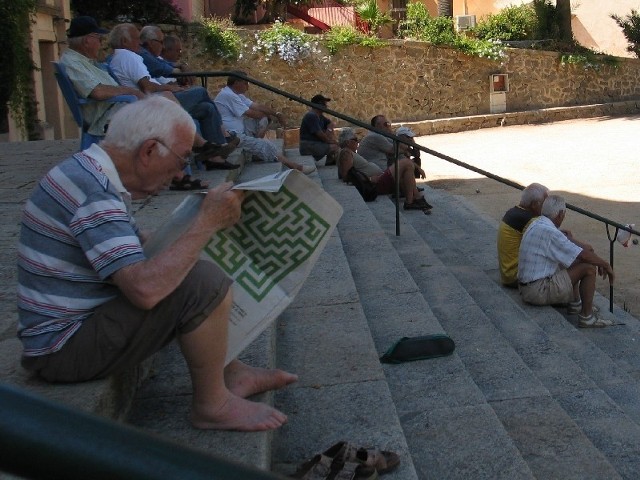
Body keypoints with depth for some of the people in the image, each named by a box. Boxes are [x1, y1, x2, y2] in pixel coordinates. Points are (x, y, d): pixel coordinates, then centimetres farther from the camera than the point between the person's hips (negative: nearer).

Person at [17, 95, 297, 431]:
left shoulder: (89, 173, 6)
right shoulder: (94, 193, -25)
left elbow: (137, 245, 13)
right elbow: (145, 288, -35)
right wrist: (207, 223, -26)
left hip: (80, 320, 11)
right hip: (64, 349, -11)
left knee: (180, 271, 17)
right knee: (204, 282, -23)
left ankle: (231, 373, 16)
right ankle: (213, 405, -5)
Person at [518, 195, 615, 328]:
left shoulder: (536, 224, 9)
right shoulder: (549, 232, -22)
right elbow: (583, 255, -19)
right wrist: (606, 265, -2)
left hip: (526, 287, 10)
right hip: (539, 291, -10)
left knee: (573, 262, 25)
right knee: (589, 268, -9)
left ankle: (575, 304, 28)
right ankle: (587, 317, -2)